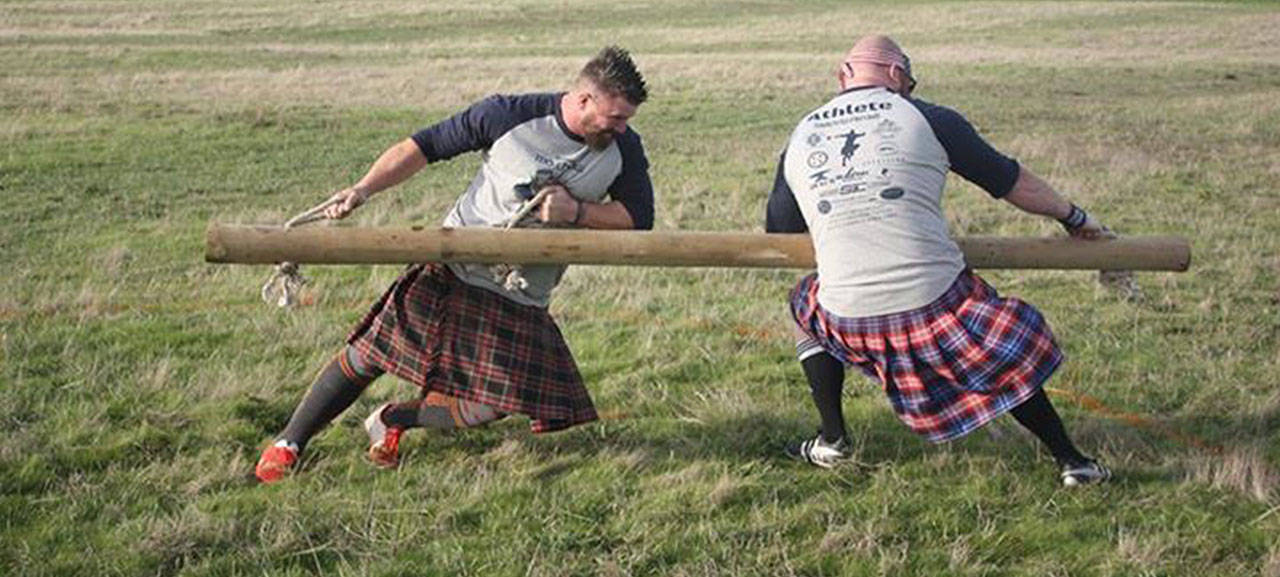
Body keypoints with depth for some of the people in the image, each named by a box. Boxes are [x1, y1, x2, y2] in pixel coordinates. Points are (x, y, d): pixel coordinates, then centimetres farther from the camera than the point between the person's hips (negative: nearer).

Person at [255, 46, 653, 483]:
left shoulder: (624, 149, -4)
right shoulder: (509, 116, -13)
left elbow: (638, 219, 1)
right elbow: (424, 147, -6)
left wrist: (576, 211, -17)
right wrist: (364, 189, -17)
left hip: (521, 300, 3)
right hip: (455, 265, -2)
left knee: (488, 407, -8)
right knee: (368, 356, -4)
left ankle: (393, 421, 20)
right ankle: (288, 443, 16)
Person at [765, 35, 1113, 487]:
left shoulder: (800, 140, 11)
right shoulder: (928, 120, 2)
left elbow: (778, 237, 21)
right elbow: (1011, 182, 11)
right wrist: (1075, 218, 27)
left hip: (849, 324, 2)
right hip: (937, 303, -1)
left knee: (805, 303, 33)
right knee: (1007, 353, 26)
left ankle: (832, 440, 27)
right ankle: (1071, 460, 24)